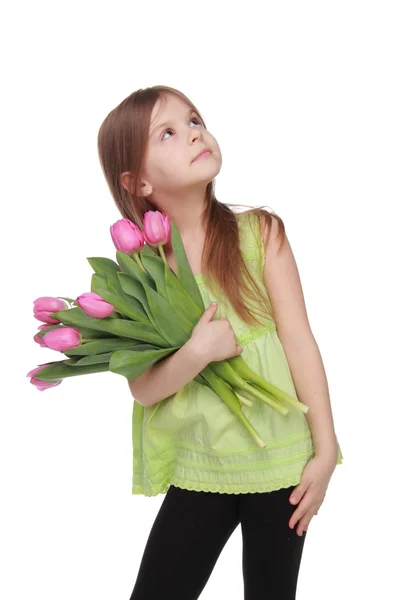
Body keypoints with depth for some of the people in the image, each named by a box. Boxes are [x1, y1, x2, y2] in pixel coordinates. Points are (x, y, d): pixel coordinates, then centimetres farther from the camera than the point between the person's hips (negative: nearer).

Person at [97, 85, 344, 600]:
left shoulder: (259, 231, -8)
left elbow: (299, 341, -7)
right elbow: (143, 389, -6)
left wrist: (325, 451, -8)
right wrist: (195, 354, -25)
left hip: (280, 461, -1)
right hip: (197, 471, 1)